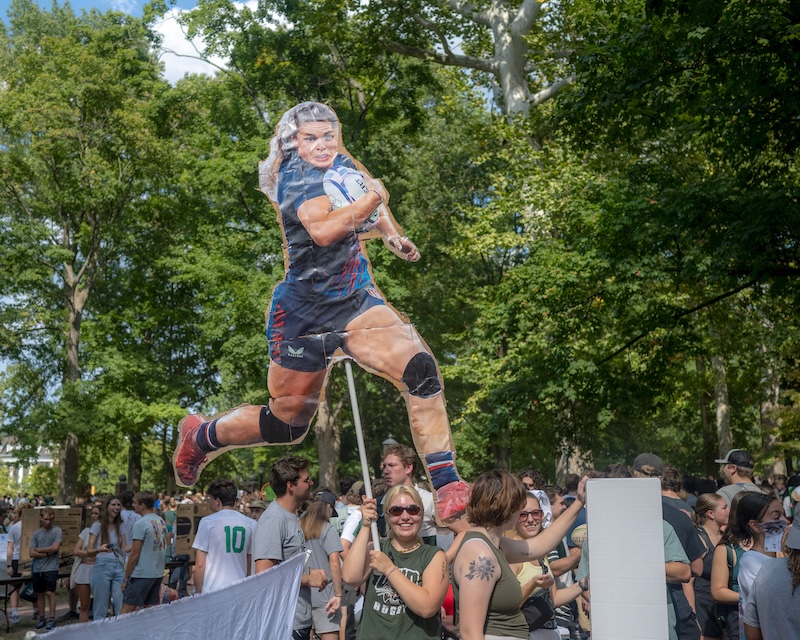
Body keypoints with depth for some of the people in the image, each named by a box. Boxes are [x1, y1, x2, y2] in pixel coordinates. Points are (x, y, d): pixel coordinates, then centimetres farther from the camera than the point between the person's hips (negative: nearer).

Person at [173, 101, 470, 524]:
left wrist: (391, 235, 19)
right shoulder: (296, 176, -14)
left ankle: (446, 486, -17)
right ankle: (201, 437, 37)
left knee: (420, 368, -20)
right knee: (287, 423, 9)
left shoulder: (342, 165, 6)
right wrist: (372, 198, -26)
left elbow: (367, 190, 31)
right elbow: (323, 231, -36)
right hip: (305, 311, -5)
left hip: (355, 299, 6)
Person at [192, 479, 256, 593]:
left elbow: (200, 564, -5)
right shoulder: (251, 524, 6)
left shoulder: (207, 522, -4)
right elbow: (251, 564, 12)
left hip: (212, 591, -3)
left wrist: (198, 593, 3)